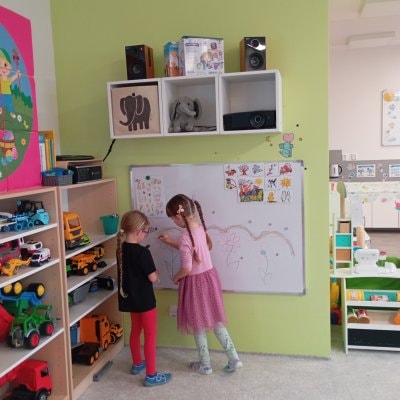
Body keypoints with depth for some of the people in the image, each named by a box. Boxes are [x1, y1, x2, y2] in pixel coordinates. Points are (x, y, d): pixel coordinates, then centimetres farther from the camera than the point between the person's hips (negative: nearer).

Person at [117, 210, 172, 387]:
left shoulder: (121, 249, -1)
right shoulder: (142, 252, -24)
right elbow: (152, 277, -20)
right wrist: (156, 272, -1)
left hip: (130, 298, 8)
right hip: (144, 300, -8)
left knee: (135, 330, 24)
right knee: (150, 336, 4)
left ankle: (137, 364, 40)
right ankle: (151, 375, 12)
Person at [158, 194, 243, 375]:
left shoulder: (185, 237, -24)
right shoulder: (200, 228, 2)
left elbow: (186, 269, -24)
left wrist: (175, 278, -4)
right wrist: (171, 242, 23)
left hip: (196, 282, -8)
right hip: (209, 276, 8)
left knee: (199, 325, 11)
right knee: (215, 321, 17)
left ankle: (205, 365, 27)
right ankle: (234, 359, 20)